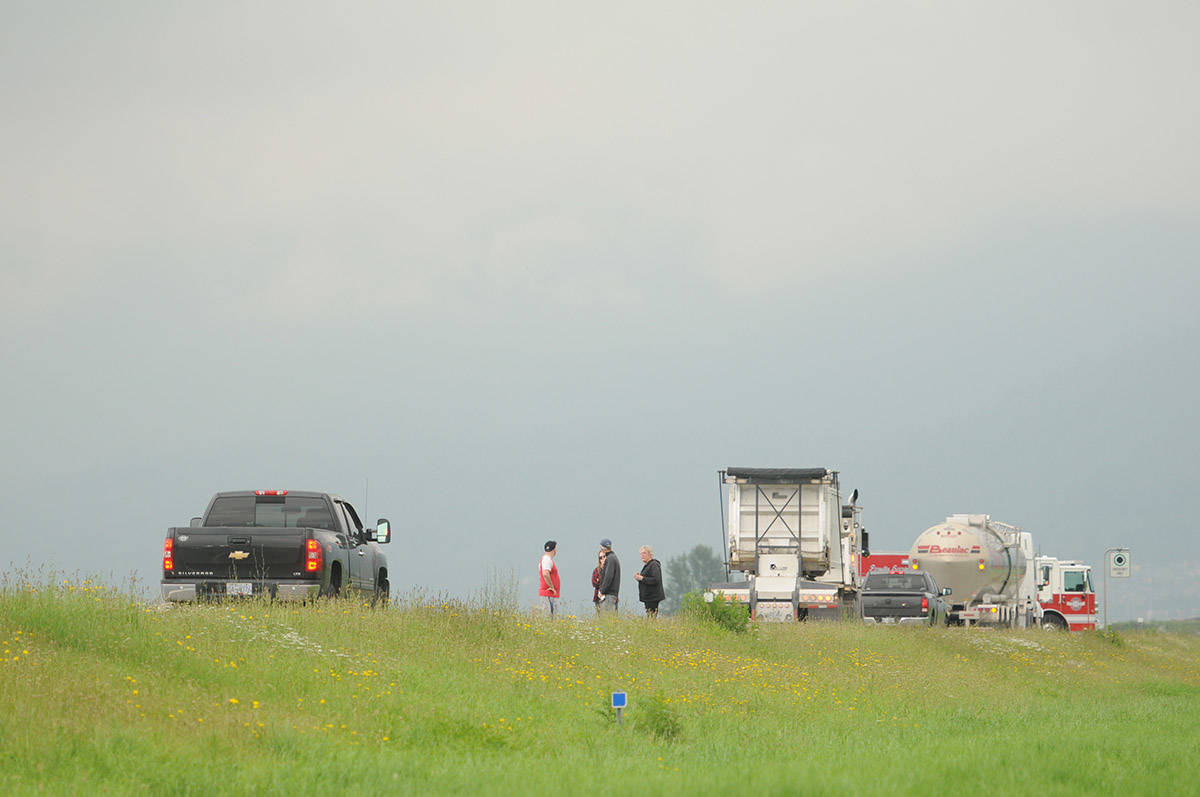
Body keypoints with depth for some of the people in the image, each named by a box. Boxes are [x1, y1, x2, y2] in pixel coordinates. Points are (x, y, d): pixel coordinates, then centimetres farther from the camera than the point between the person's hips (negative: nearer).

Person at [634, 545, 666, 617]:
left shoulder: (654, 565, -14)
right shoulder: (647, 565, 18)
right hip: (648, 597, 10)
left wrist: (642, 578, -19)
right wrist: (638, 577, 6)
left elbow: (655, 580, -24)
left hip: (653, 597, -10)